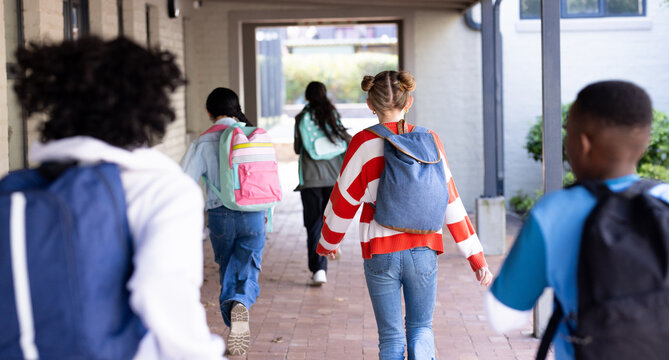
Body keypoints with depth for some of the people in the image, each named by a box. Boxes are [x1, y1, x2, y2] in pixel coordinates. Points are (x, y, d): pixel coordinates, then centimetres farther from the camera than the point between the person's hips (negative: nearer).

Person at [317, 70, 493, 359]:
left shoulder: (364, 143, -7)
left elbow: (344, 201, -1)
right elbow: (451, 202, 0)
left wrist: (327, 242, 18)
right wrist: (476, 258, 6)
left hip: (380, 253, -1)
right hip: (423, 249, 1)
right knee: (421, 328, 18)